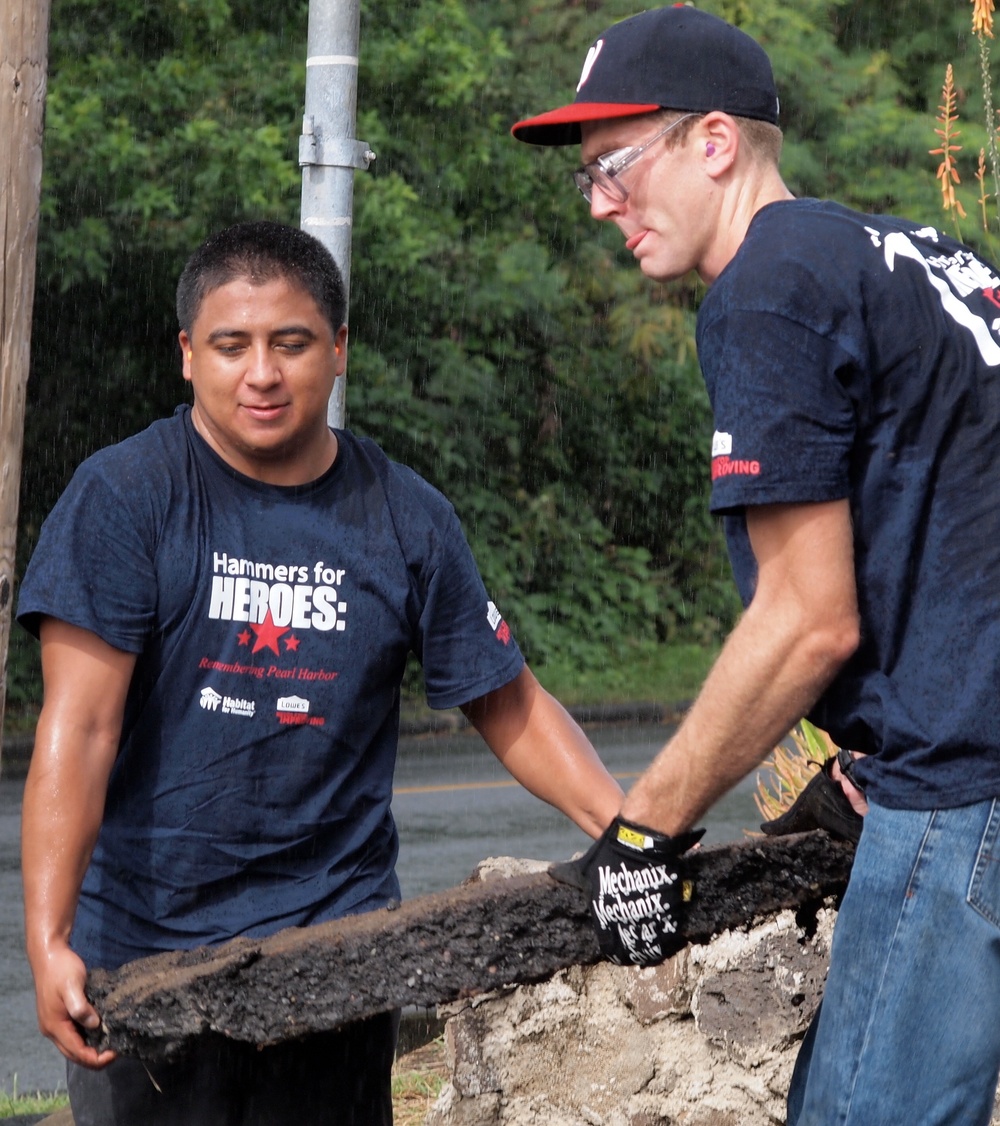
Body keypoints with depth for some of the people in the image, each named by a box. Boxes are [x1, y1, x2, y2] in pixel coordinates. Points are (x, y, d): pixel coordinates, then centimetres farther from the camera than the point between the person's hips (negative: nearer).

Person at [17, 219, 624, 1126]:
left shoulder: (408, 521, 4)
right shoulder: (124, 498, -6)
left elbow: (513, 709, 10)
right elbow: (79, 727, -13)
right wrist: (48, 940, -23)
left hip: (339, 948, 2)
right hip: (144, 943, -2)